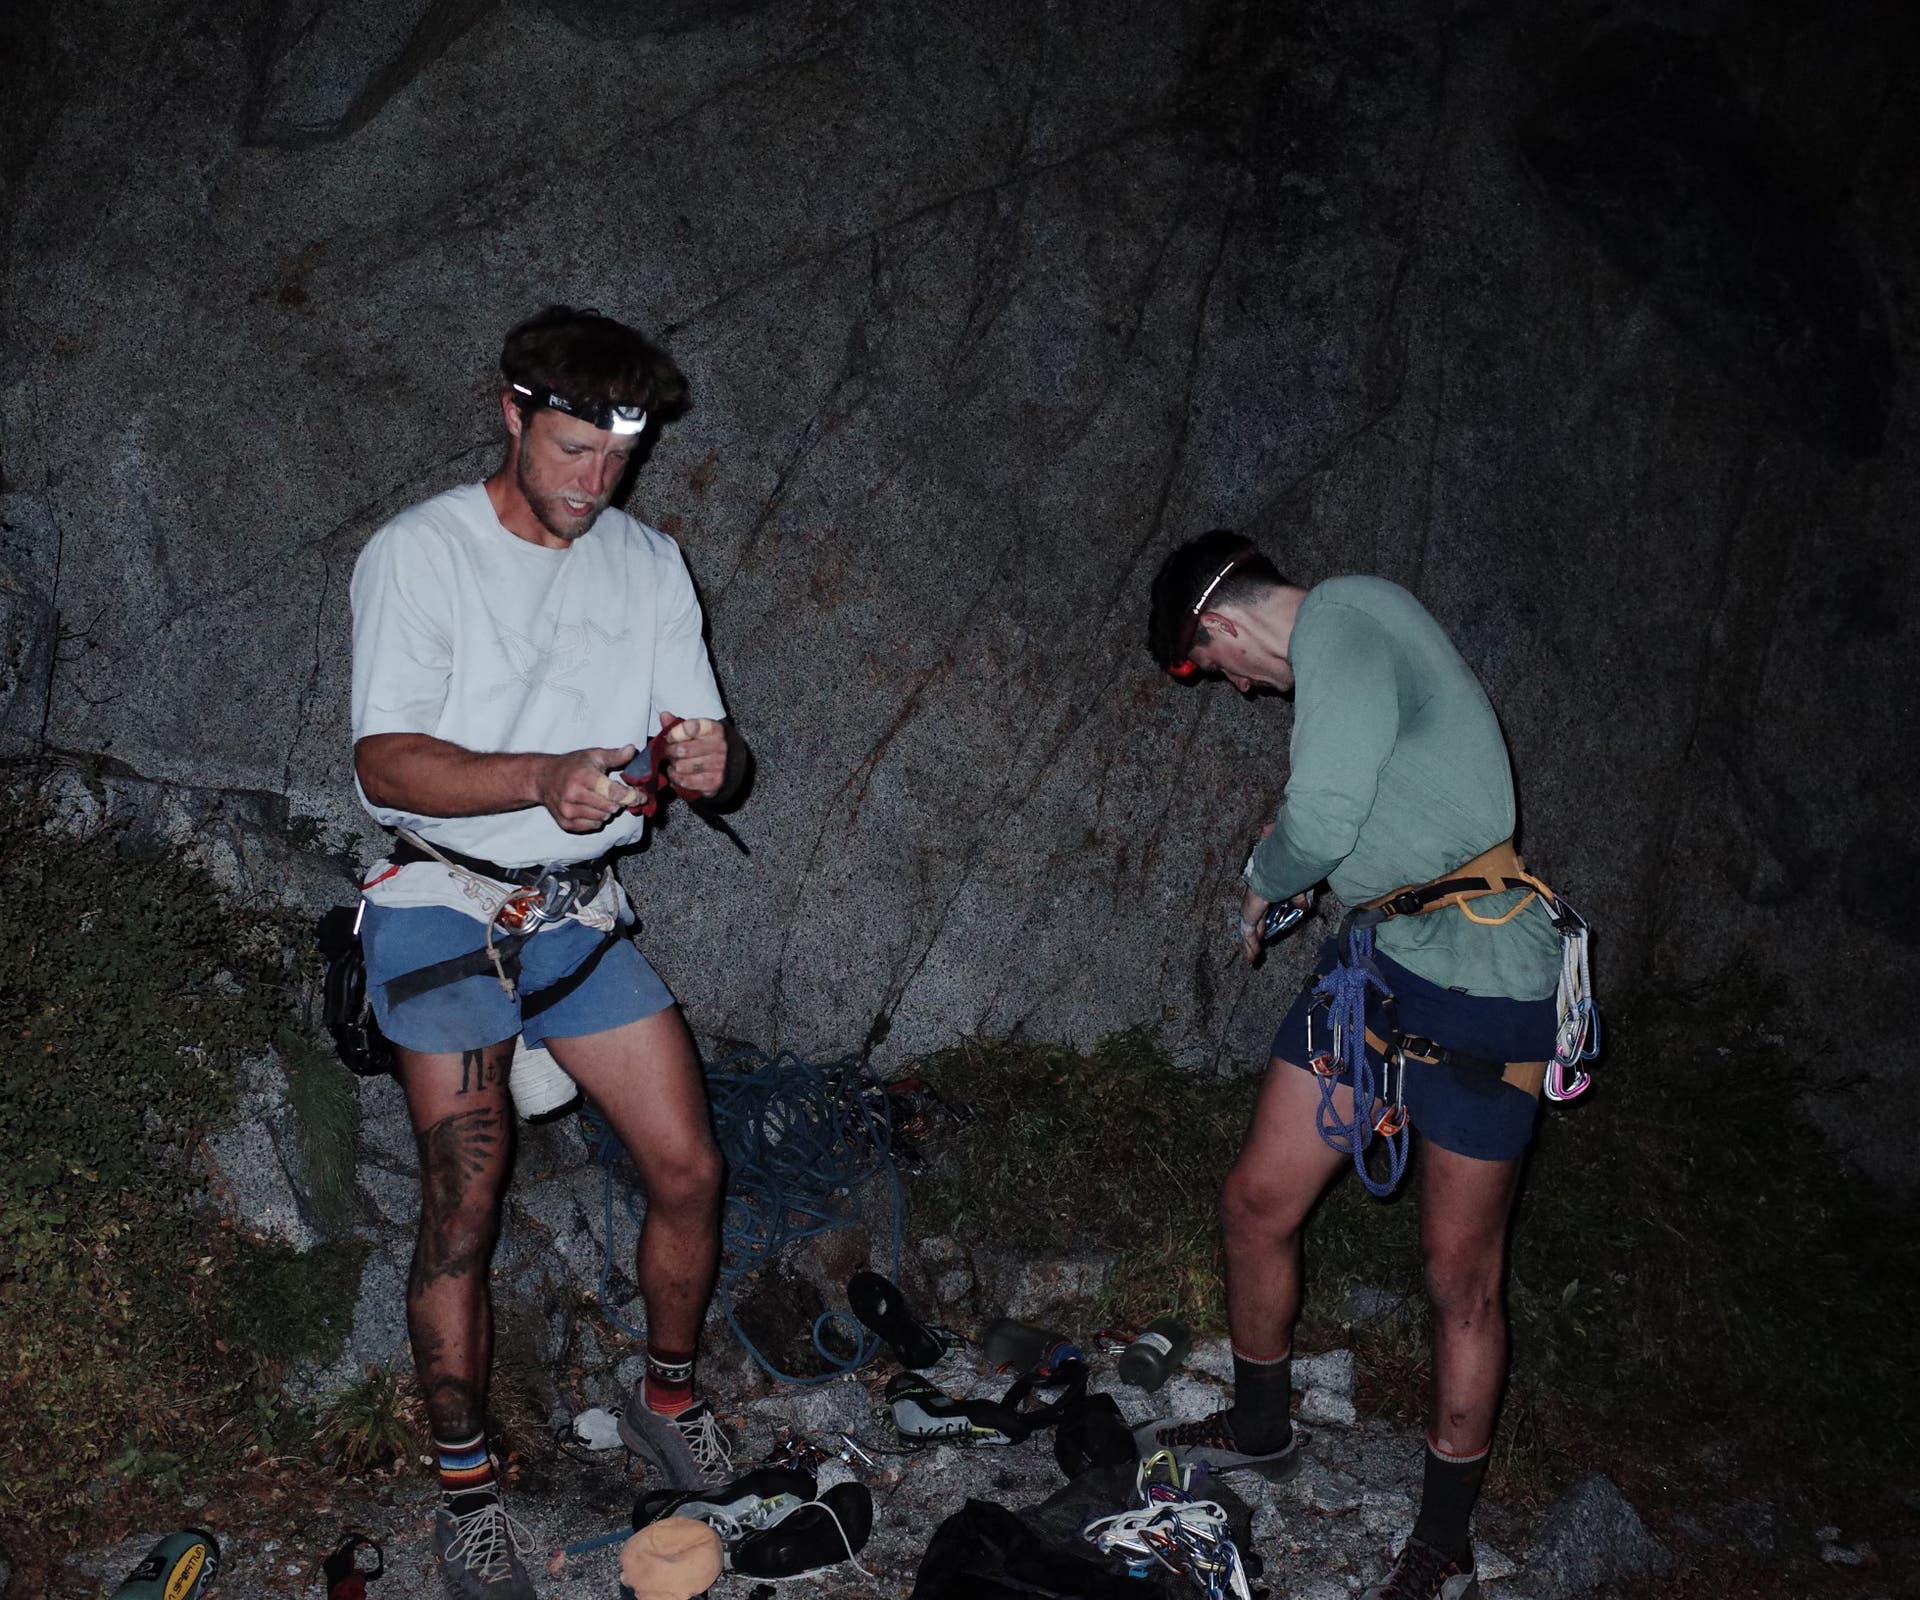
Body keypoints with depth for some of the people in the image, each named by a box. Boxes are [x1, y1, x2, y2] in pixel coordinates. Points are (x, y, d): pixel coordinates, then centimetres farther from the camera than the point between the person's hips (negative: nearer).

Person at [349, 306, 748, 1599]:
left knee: (689, 1170, 0)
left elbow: (703, 744, 3)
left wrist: (712, 759, -23)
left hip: (582, 914, 5)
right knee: (465, 1204, -8)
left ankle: (669, 1400, 24)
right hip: (445, 907, -4)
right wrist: (542, 778, -35)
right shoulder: (420, 553, -8)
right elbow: (386, 763, -17)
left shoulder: (650, 564, 7)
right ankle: (468, 1490, 7)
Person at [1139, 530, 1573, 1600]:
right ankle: (1260, 1431, 34)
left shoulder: (1340, 619, -17)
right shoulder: (1347, 630, 12)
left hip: (1478, 979, -9)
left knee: (1461, 1273, 4)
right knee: (1257, 1202, 11)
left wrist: (1263, 887, -5)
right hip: (1374, 958, 9)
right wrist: (1299, 885, 19)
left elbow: (1322, 818, -25)